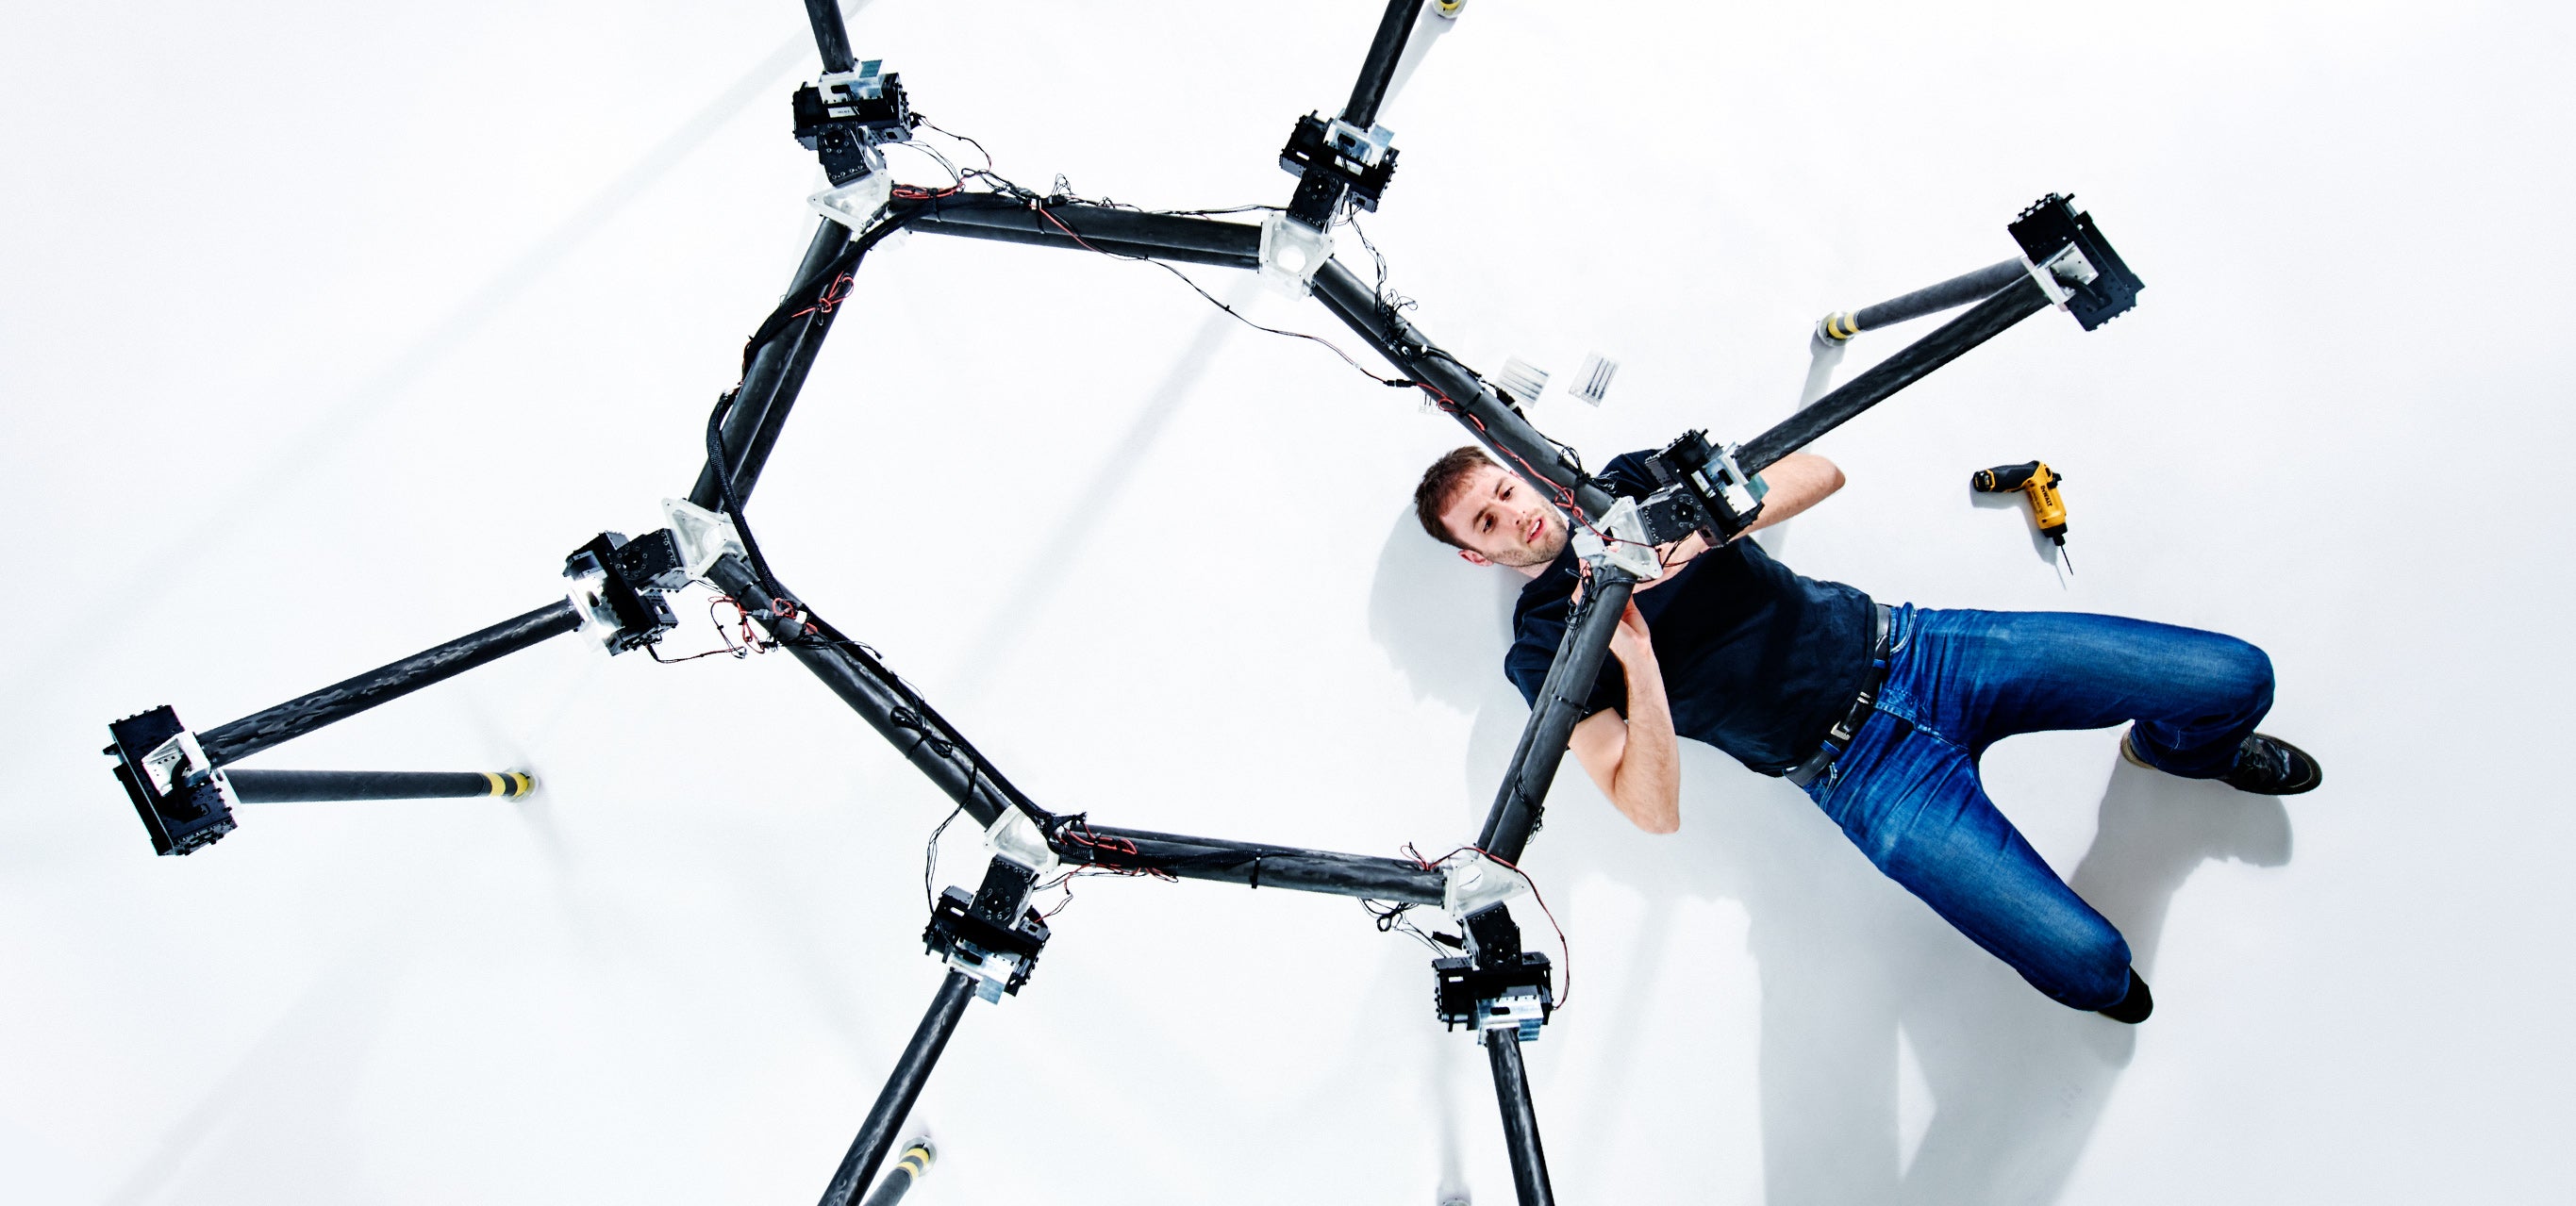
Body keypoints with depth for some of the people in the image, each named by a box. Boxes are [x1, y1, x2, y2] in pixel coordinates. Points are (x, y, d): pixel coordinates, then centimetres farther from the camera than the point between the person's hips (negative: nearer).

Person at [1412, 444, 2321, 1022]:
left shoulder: (1628, 483, 7)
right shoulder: (1545, 650, -5)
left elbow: (1817, 472, 2)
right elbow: (1654, 812, -13)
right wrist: (1636, 659, -26)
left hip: (1900, 650, 4)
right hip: (1861, 770, -4)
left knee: (2234, 676, -7)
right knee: (2081, 959, -21)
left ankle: (2177, 748, 31)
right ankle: (2102, 984, 18)